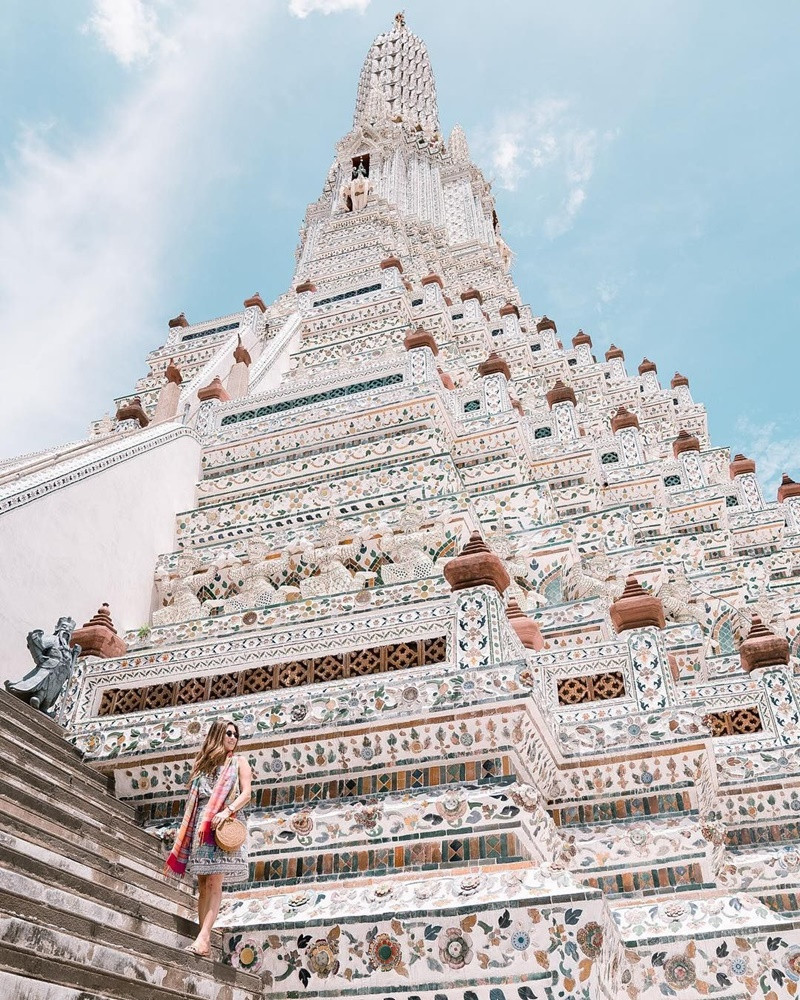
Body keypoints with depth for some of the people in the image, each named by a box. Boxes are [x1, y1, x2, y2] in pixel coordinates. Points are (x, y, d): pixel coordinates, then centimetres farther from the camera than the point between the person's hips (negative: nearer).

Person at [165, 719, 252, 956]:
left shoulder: (239, 762, 11)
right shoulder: (203, 762, 19)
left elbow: (246, 793, -1)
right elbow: (194, 797, 18)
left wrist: (227, 810, -17)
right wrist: (188, 828, 8)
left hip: (223, 825, -4)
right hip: (201, 825, 4)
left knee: (214, 883, -13)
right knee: (202, 885, 1)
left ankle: (203, 937, -21)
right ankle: (204, 941, 1)